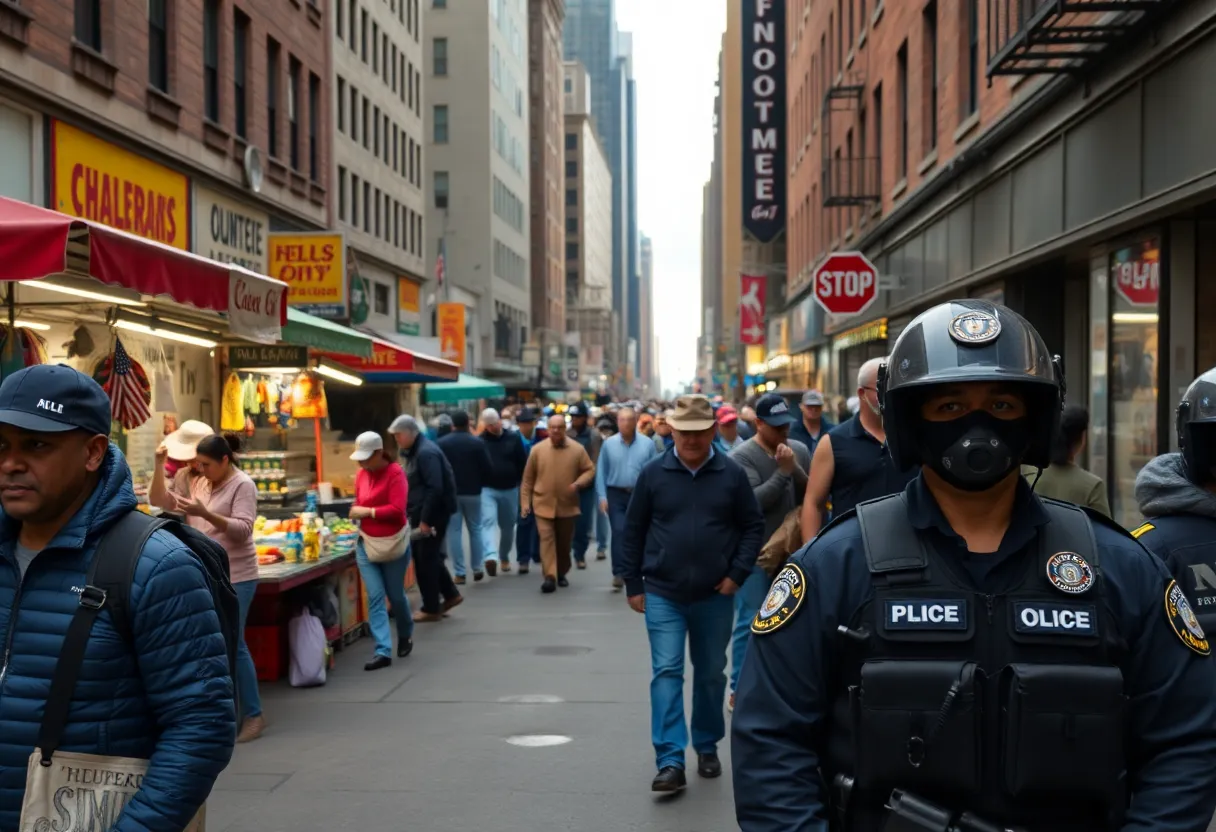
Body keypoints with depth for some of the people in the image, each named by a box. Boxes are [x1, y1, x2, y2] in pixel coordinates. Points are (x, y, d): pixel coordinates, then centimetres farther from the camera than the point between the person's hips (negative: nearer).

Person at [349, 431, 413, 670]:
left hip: (393, 543, -4)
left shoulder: (395, 473, -16)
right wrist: (356, 512, 1)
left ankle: (406, 635, 39)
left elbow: (397, 509, -24)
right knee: (375, 597, -4)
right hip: (366, 544, 4)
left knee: (395, 595, 10)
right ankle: (383, 651, -6)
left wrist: (367, 512, -20)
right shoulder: (361, 474, 3)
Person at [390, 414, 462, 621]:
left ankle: (431, 609, 8)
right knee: (429, 557, 16)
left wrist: (425, 520, -24)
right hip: (421, 513, 10)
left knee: (425, 559, -2)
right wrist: (408, 512, 15)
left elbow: (435, 489, -24)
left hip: (432, 514, -10)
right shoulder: (413, 451, 13)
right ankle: (451, 595, 28)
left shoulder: (426, 452, -19)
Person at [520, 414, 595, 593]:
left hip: (567, 505, 1)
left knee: (564, 542, 12)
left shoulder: (578, 449, -3)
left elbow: (590, 470, 3)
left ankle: (561, 574, 31)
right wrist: (525, 502, -1)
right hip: (543, 504, -1)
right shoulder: (537, 449, -2)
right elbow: (528, 479, 3)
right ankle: (550, 577, -16)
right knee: (547, 539, -12)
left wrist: (578, 484, -16)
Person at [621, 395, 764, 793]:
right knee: (666, 673, -6)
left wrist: (737, 573, -7)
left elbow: (752, 526, 3)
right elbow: (634, 531, 3)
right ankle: (670, 761, -7)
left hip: (714, 596, 1)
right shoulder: (653, 473, -2)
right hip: (662, 594, -1)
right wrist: (633, 584, 2)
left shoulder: (732, 474, -2)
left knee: (711, 674, 13)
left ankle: (707, 747, 30)